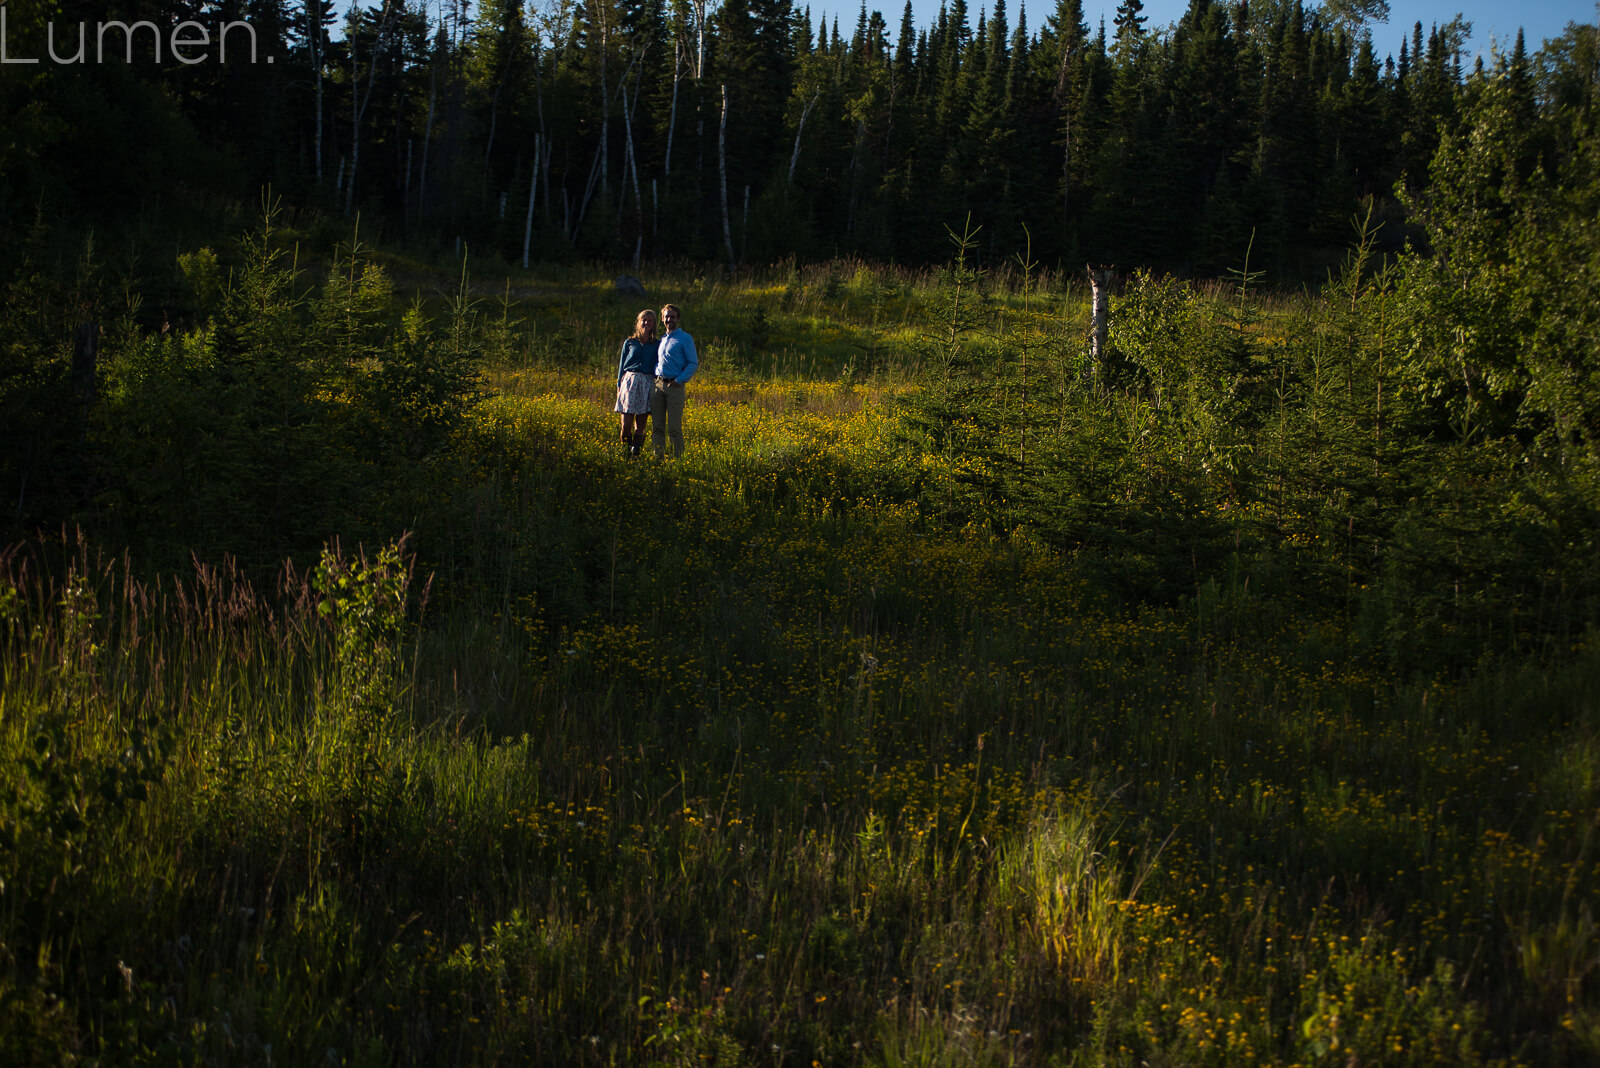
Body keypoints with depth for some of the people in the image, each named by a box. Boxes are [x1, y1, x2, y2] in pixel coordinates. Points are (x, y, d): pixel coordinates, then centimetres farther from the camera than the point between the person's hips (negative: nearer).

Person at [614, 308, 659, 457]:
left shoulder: (657, 345, 11)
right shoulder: (629, 343, 11)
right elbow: (622, 365, 14)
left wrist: (657, 387, 2)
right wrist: (619, 386, 8)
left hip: (648, 383, 0)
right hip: (630, 381, 0)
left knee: (641, 423, 0)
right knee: (626, 422, -8)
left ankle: (636, 452, 4)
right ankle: (625, 452, 2)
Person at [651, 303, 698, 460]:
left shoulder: (685, 338, 0)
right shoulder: (662, 339, 19)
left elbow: (693, 364, -4)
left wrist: (680, 381, -13)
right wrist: (655, 375, 10)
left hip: (675, 387, -6)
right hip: (658, 385, 6)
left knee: (674, 428, -6)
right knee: (657, 426, 4)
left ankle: (678, 458, -2)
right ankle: (658, 457, 8)